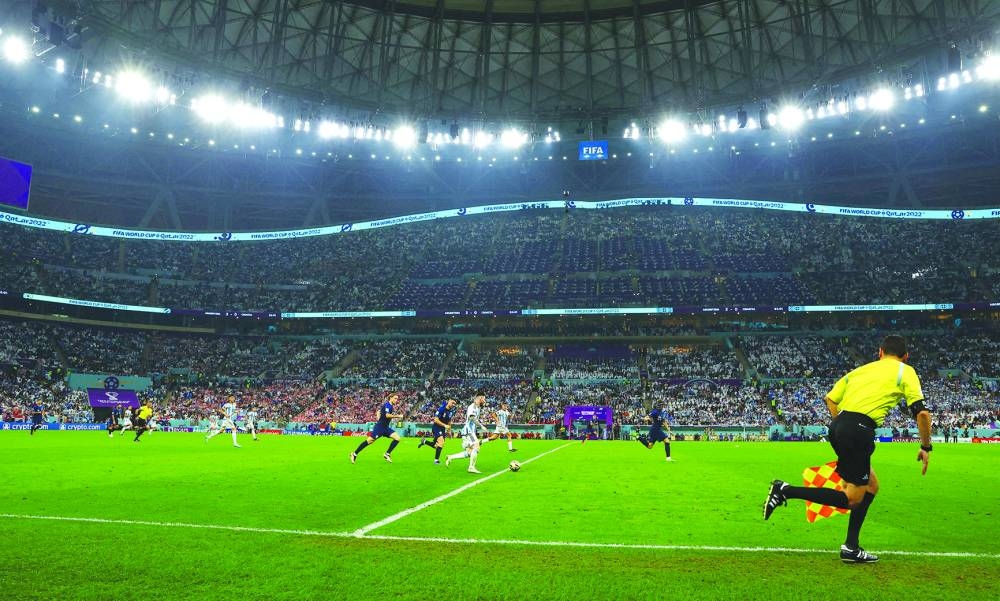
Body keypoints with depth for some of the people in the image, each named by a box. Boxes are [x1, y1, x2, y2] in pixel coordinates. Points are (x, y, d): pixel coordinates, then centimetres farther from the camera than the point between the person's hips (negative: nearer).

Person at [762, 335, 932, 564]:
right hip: (859, 430, -7)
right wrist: (926, 447, 12)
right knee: (852, 499, 1)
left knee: (871, 487, 21)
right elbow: (922, 412, 0)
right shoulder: (905, 371, 11)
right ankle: (786, 491, -10)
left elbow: (830, 399, 20)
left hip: (838, 426, 7)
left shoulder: (861, 369, 26)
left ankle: (851, 548, 21)